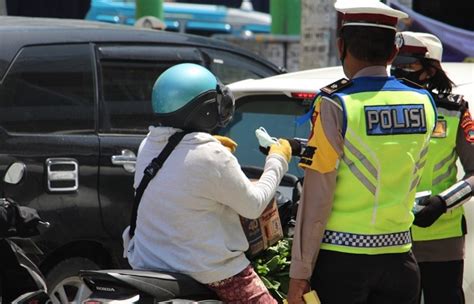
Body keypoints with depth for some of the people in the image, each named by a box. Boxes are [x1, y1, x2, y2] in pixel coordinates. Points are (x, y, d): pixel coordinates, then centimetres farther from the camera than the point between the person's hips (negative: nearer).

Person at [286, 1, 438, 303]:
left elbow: (316, 198, -13)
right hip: (399, 255, 5)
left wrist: (300, 272, -9)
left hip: (341, 257, -4)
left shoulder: (335, 105, -11)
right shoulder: (423, 102, 4)